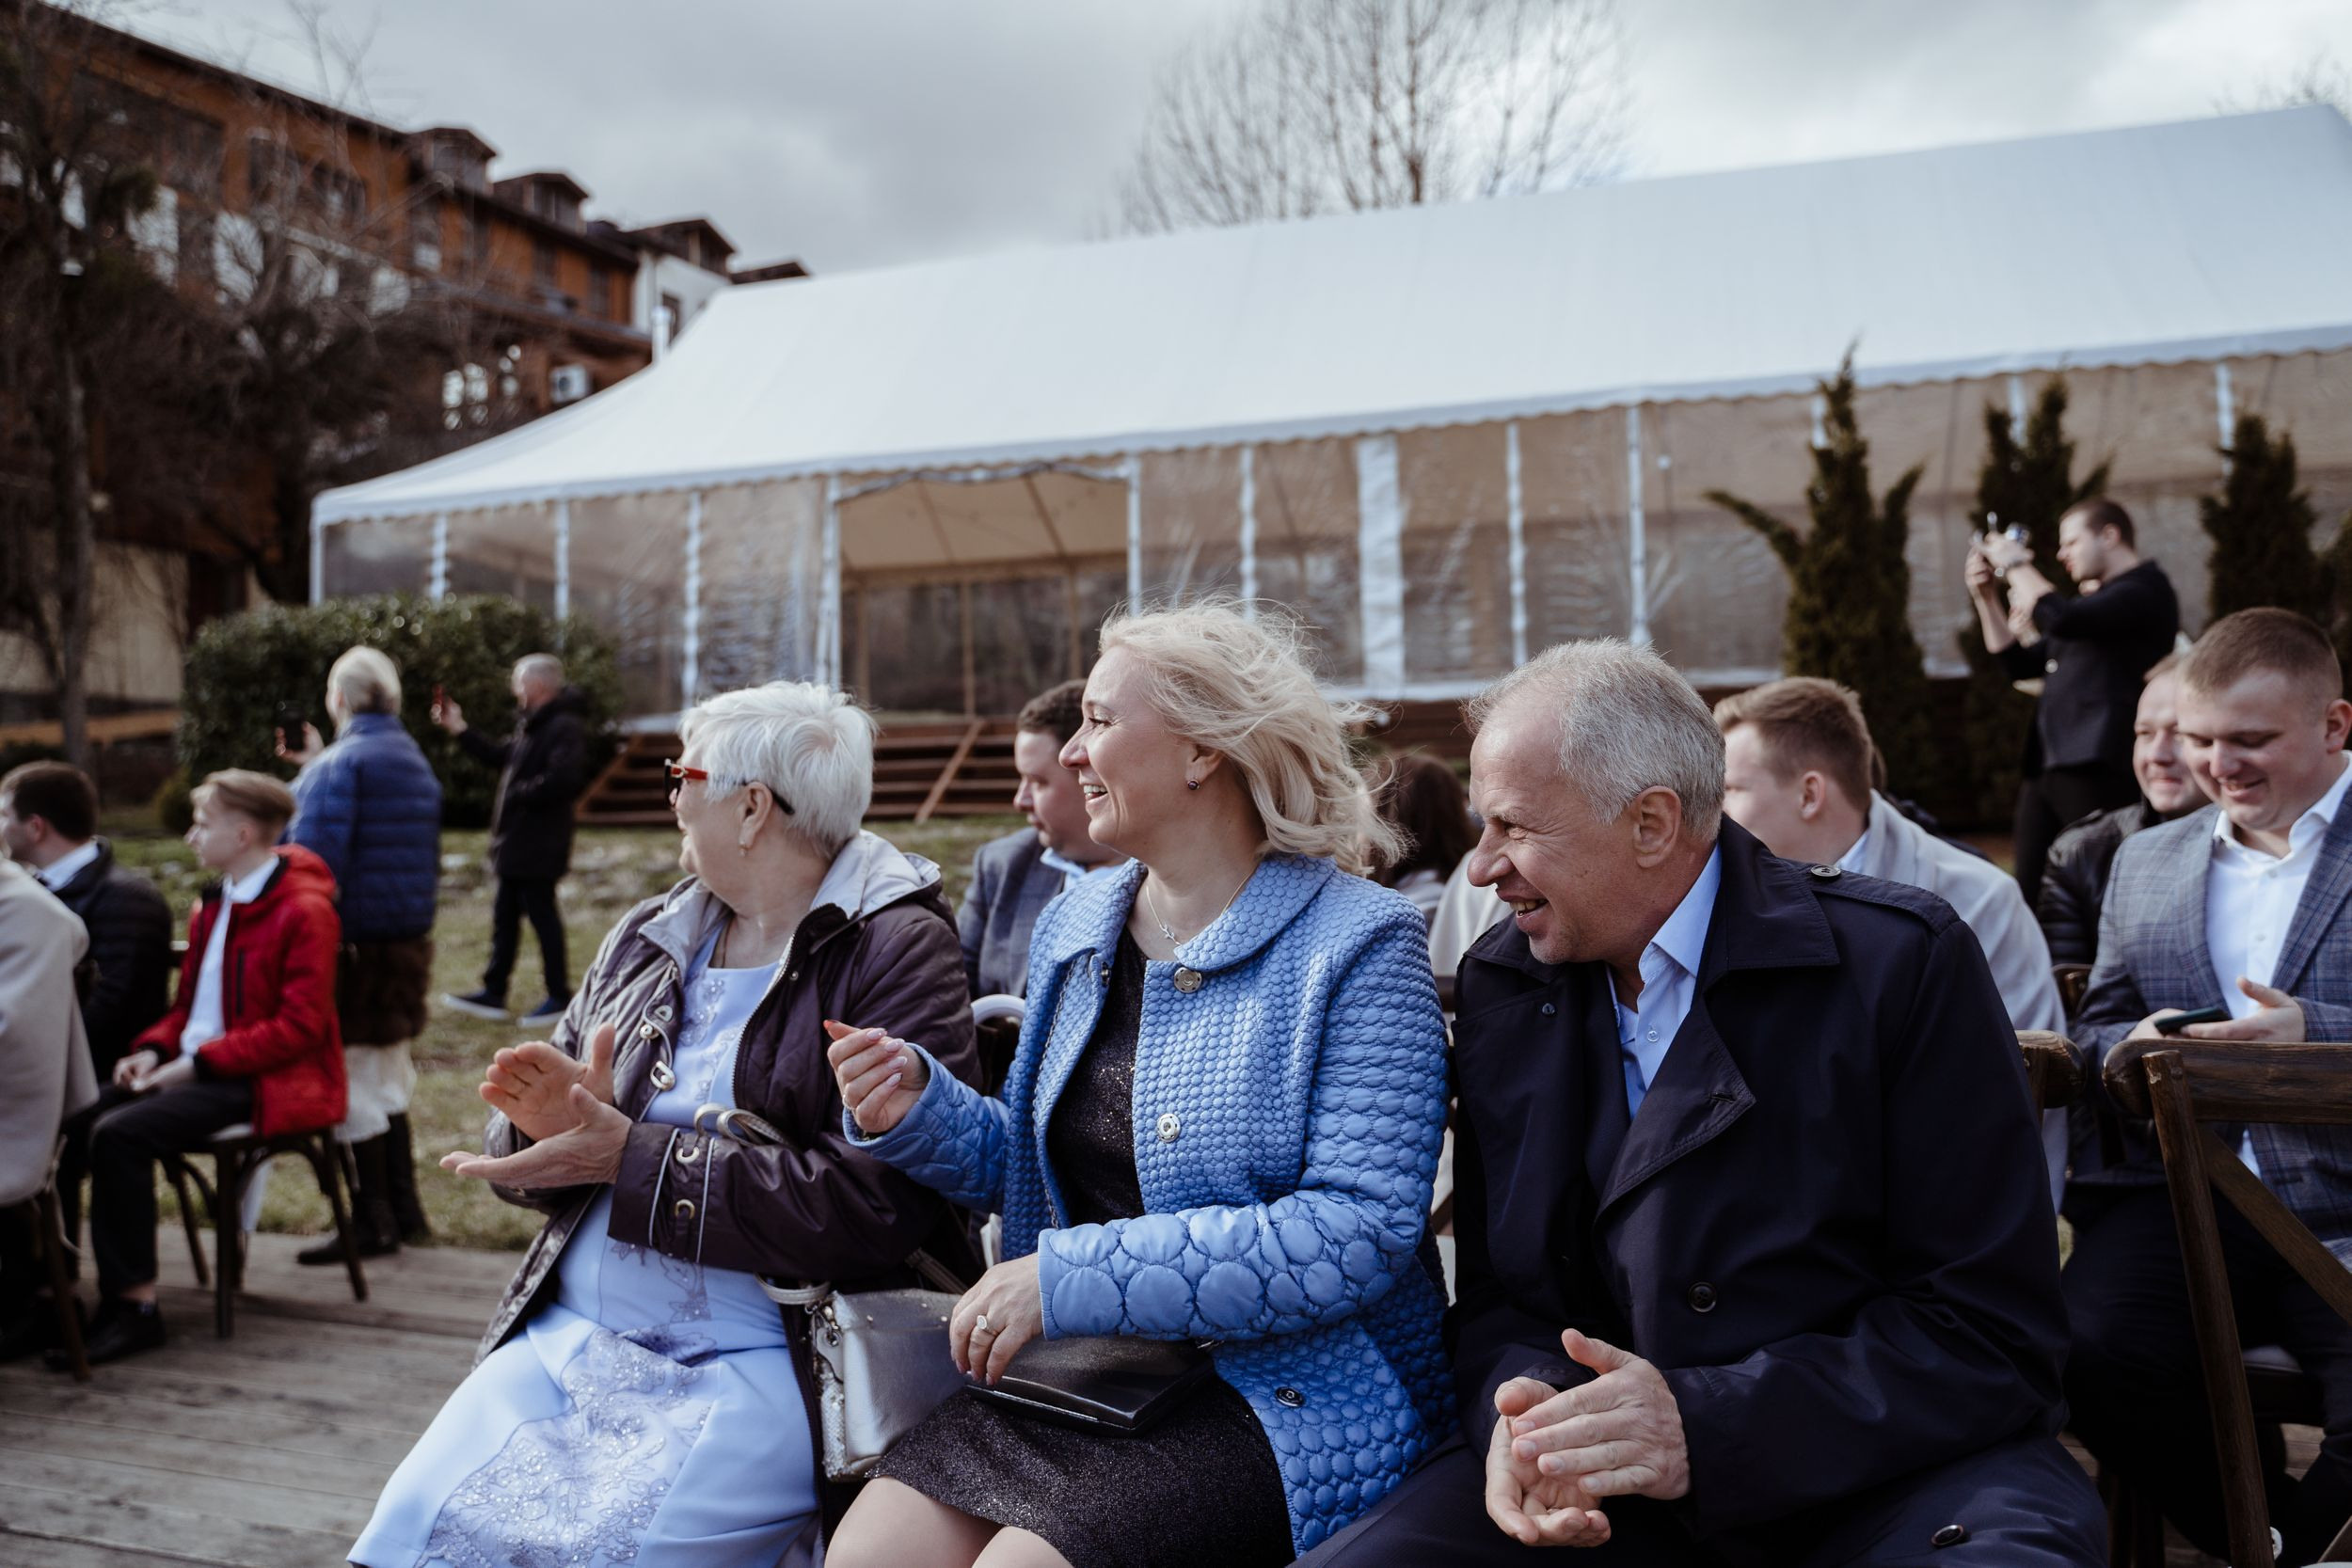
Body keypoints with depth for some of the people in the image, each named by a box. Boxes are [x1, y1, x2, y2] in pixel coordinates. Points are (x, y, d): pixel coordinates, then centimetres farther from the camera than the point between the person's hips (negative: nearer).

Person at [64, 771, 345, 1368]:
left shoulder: (304, 911, -11)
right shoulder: (211, 908, 17)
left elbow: (299, 1027, -16)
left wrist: (198, 1062, -18)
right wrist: (155, 1049, 2)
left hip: (272, 1083, -8)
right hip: (200, 1068, 8)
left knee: (119, 1134, -26)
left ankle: (133, 1307, -16)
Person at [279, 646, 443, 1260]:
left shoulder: (340, 765, -14)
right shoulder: (413, 759, 12)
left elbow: (315, 858, -21)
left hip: (354, 942, -9)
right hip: (408, 939, 9)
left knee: (352, 1078, 0)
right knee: (388, 1074, 18)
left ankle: (373, 1224, 6)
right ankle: (403, 1209, 24)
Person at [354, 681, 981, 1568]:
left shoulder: (897, 949, -8)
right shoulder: (644, 939, 13)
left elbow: (876, 1202, -20)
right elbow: (523, 1151, 17)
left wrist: (629, 1156, -17)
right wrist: (553, 1115, -9)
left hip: (755, 1364, -5)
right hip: (567, 1337, 6)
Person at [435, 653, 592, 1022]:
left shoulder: (565, 727, -17)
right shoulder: (532, 725, 15)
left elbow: (563, 780, -28)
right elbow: (499, 756, 25)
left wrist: (518, 794, -17)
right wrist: (460, 729, 23)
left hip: (538, 845, -10)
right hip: (516, 843, 10)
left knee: (541, 914, -2)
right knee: (505, 916, 14)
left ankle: (559, 996, 9)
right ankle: (493, 994, 22)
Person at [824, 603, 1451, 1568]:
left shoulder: (1353, 945, -11)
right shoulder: (1072, 928, 11)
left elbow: (1359, 1231, -20)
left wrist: (1071, 1277, -22)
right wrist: (919, 1112, -3)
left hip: (1290, 1389, -5)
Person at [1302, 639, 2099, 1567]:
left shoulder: (1901, 961, -9)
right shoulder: (1500, 987, 5)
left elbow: (1993, 1331, -11)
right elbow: (1494, 1293, 8)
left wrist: (1707, 1424, -22)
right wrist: (1522, 1407, -16)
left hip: (1880, 1475, -3)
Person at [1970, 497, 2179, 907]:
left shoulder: (2145, 589, -5)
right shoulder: (2093, 602, 25)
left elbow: (2062, 619, -22)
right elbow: (2020, 663, 25)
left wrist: (2017, 564, -7)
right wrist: (1987, 596, 16)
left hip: (2097, 771, -9)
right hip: (2045, 769, 9)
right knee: (2029, 898, 7)